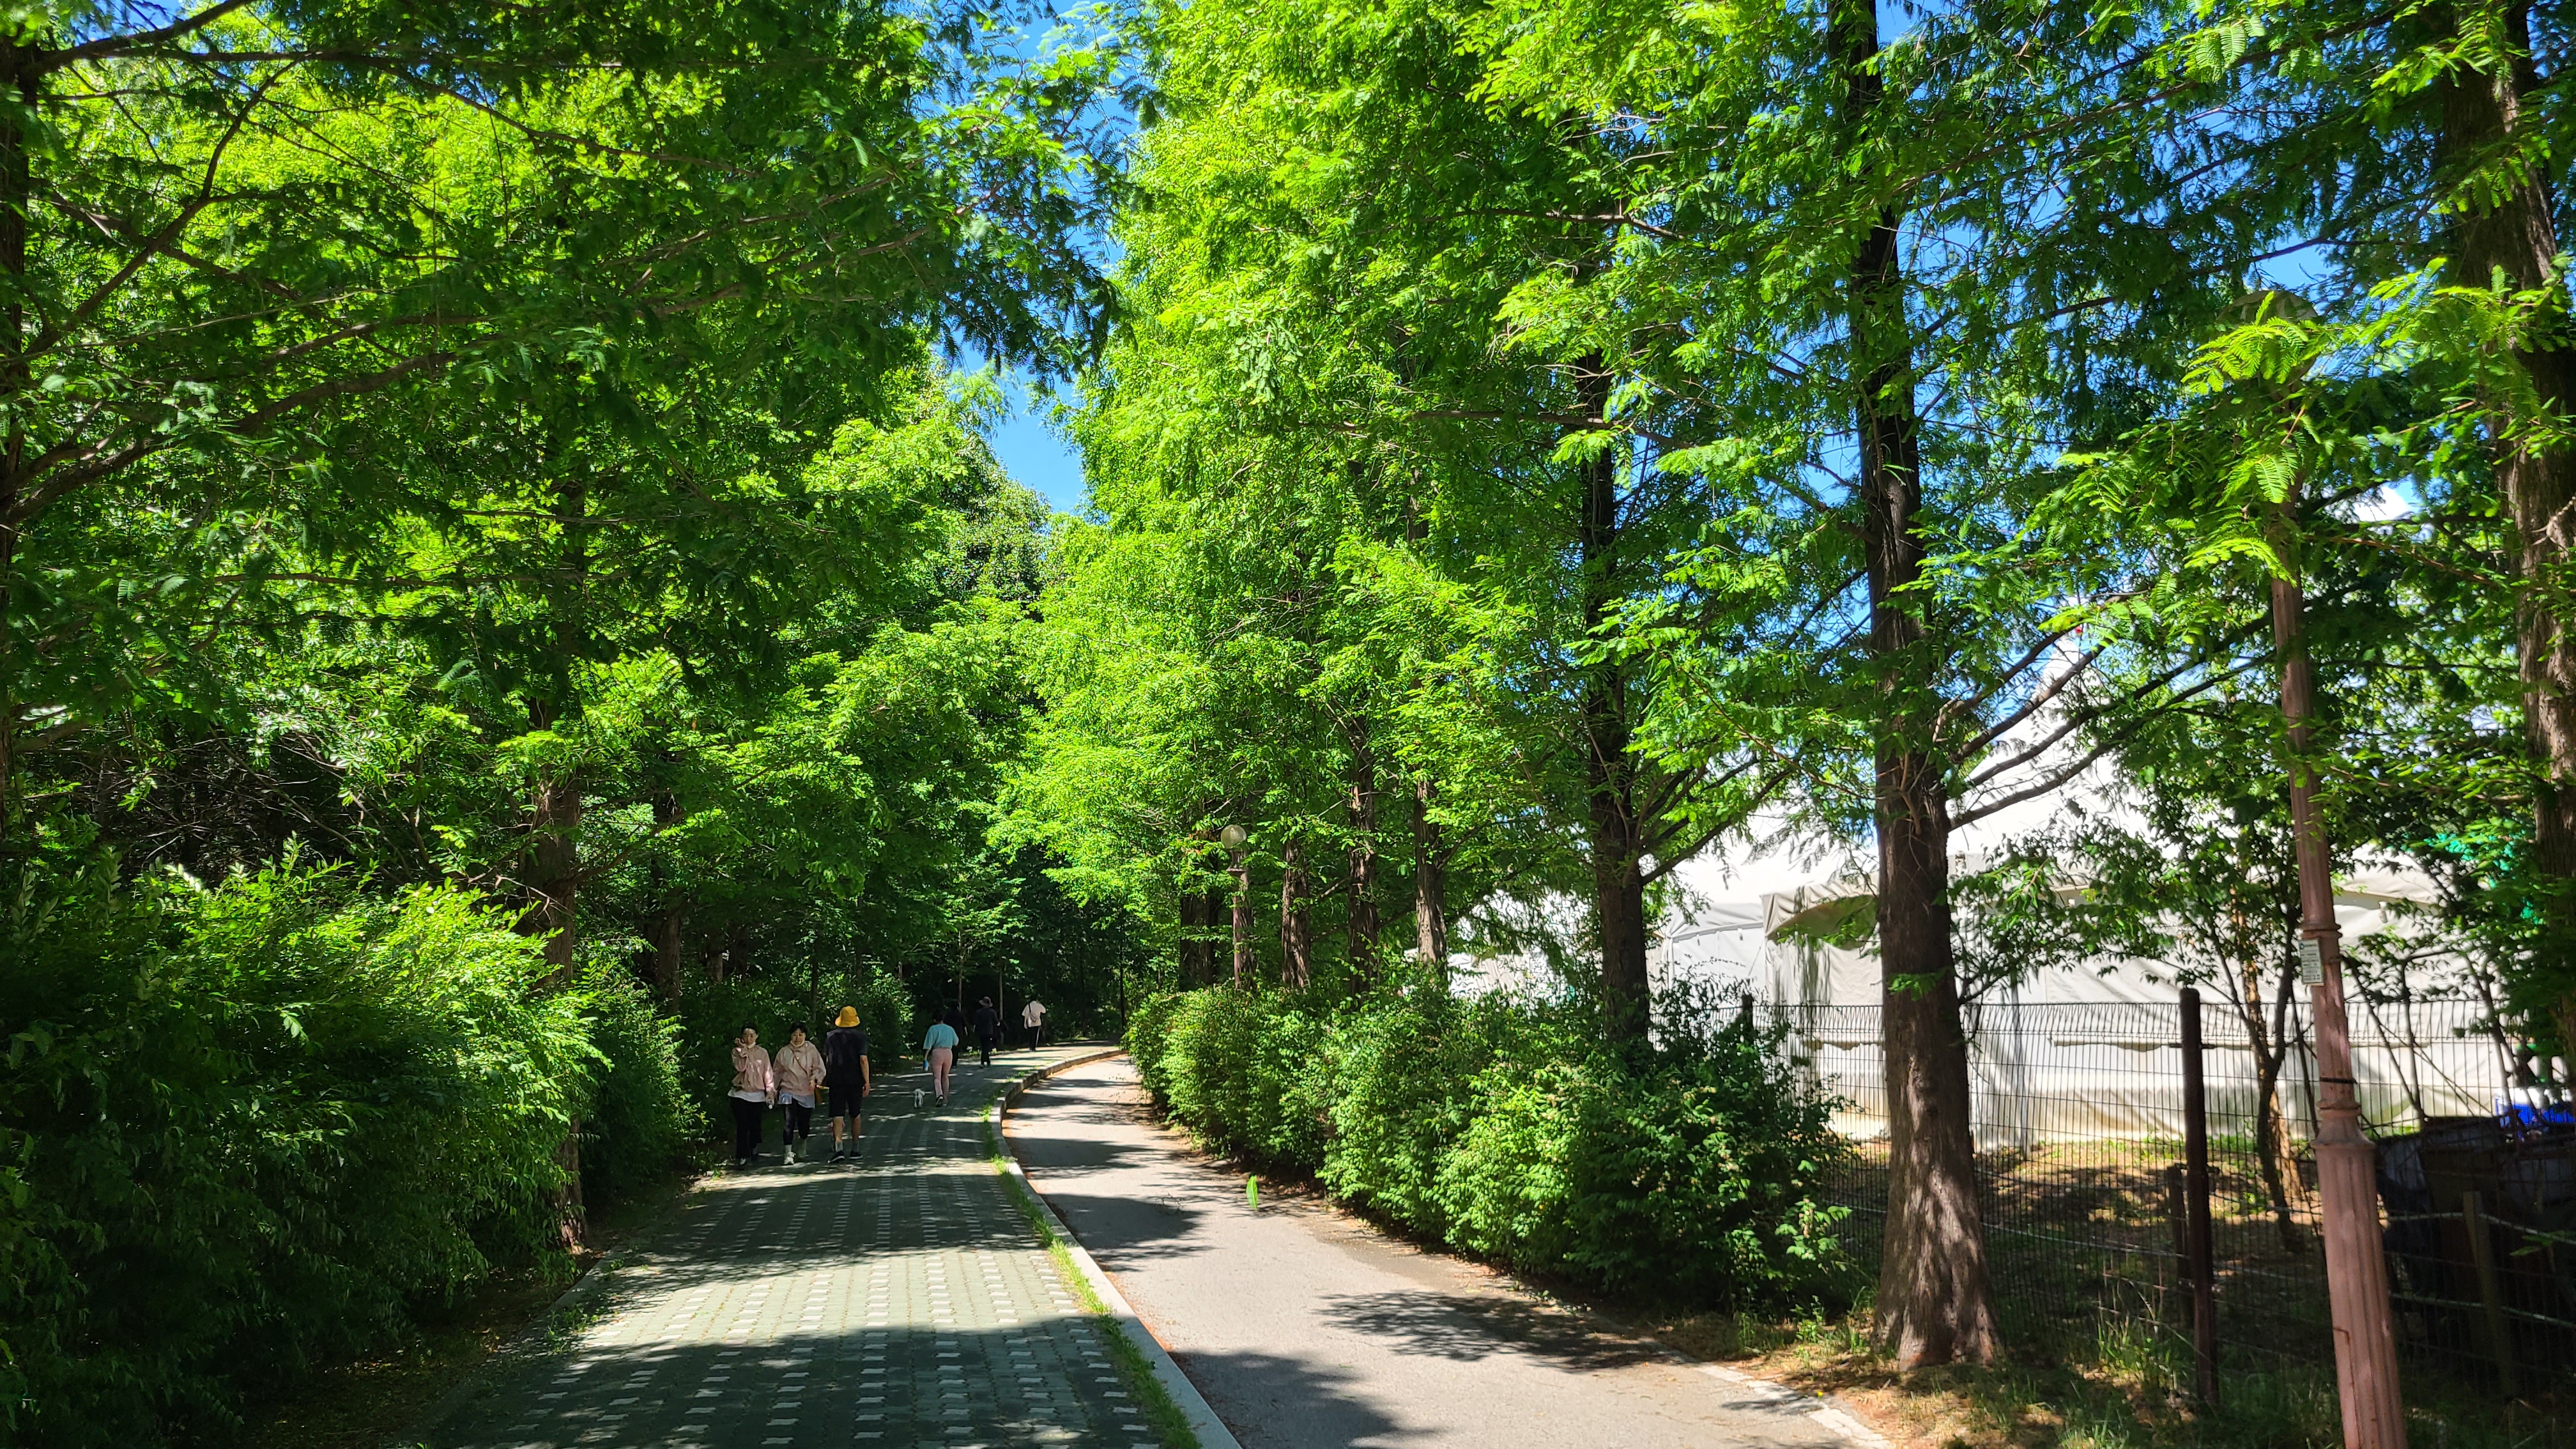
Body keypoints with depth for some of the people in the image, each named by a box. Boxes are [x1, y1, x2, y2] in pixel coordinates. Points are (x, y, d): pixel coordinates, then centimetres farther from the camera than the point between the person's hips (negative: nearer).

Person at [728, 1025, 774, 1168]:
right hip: (740, 1093, -1)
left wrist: (770, 1091, -2)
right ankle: (742, 1157, -10)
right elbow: (740, 1067, -12)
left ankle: (754, 1152, 23)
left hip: (757, 1095, 1)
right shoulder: (737, 1051, 5)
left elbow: (768, 1073, 6)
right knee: (742, 1126, -9)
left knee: (755, 1125, 5)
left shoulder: (762, 1053, 7)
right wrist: (744, 1050, -11)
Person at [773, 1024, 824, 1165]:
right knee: (789, 1122, -13)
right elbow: (777, 1071, 16)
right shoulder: (784, 1052, 6)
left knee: (805, 1123, 6)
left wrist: (814, 1079, -17)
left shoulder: (811, 1050, 3)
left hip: (807, 1092, 0)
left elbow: (819, 1068, 1)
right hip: (789, 1091, 0)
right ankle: (789, 1153, -10)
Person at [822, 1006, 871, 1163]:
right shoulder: (860, 1037, -4)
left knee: (837, 1116, -5)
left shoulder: (830, 1036, 4)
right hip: (855, 1081, 0)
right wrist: (867, 1082, -9)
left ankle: (838, 1147, -23)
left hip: (836, 1081, 0)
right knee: (855, 1116, 14)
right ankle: (855, 1149, 21)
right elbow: (863, 1060, -10)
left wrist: (827, 1079, 22)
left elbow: (827, 1060, 11)